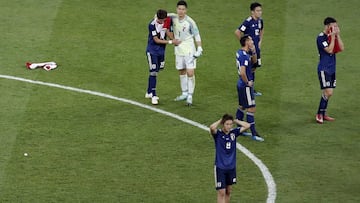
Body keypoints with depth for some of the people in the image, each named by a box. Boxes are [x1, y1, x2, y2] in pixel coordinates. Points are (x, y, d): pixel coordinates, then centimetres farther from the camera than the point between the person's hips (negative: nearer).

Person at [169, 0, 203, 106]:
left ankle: (190, 96, -5)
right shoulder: (173, 17, -3)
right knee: (181, 72, 13)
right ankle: (184, 93, 25)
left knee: (190, 73, -10)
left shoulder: (190, 22, -15)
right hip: (178, 49, 5)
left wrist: (199, 49, -13)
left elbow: (197, 35, -7)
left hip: (189, 50, -5)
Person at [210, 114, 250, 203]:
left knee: (228, 191, 15)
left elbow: (247, 126, -5)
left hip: (231, 167, 5)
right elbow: (212, 127, -35)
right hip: (220, 167, -5)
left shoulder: (234, 132, -1)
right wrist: (220, 120, -18)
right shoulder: (218, 134, -12)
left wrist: (235, 121, -7)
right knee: (221, 192, -5)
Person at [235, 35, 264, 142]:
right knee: (251, 109, -6)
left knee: (241, 107, 20)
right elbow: (242, 72, -33)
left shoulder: (240, 53, 6)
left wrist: (253, 52, 1)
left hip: (241, 84, 10)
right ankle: (254, 133, -3)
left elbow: (254, 61, 20)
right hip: (246, 86, -10)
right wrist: (248, 83, -17)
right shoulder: (244, 56, -24)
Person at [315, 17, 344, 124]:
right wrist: (333, 37, -18)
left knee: (329, 92, 8)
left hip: (332, 68, 7)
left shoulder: (333, 36, 9)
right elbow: (329, 50, -21)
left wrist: (337, 35, -7)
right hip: (324, 69, -7)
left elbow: (341, 48, 1)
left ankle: (323, 114, 17)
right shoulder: (321, 37, -12)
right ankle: (319, 114, -3)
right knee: (328, 92, -14)